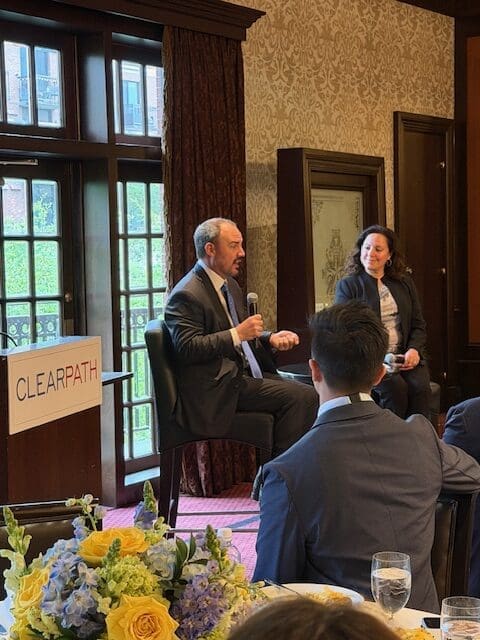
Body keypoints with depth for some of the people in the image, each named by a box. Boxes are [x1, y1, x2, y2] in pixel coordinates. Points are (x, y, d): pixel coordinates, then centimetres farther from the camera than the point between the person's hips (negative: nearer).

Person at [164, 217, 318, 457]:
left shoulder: (230, 284, 17)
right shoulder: (186, 295, -14)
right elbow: (187, 348, -22)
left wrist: (269, 338, 4)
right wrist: (237, 334, -24)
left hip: (245, 374, 10)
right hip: (219, 386, -10)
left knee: (308, 395, -3)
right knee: (302, 396, -20)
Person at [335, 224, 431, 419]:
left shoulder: (404, 282, 18)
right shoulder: (347, 285, 5)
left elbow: (418, 324, 17)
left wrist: (414, 350, -5)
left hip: (405, 355, 3)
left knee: (420, 386, -27)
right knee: (395, 388, -31)